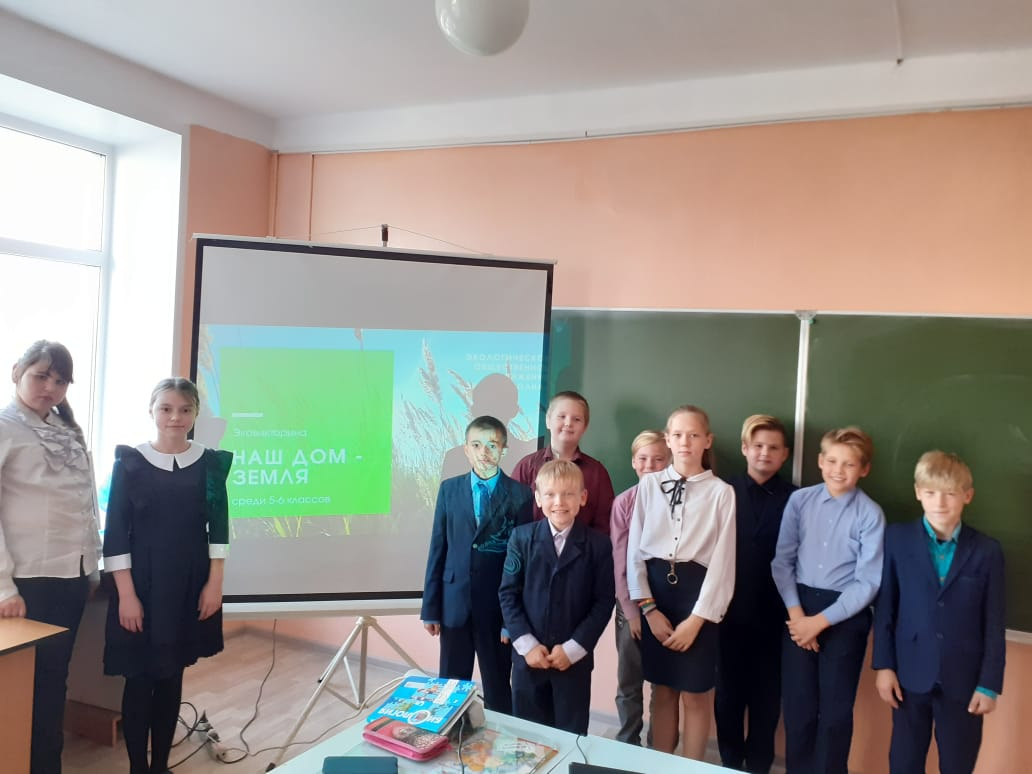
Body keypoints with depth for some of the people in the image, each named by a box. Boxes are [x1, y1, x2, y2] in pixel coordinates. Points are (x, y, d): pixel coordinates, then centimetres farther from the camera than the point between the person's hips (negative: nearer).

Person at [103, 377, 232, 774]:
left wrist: (214, 584, -2)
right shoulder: (130, 461, -5)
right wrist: (126, 594, -11)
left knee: (172, 677, 12)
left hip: (190, 585, 2)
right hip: (142, 584, -2)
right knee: (139, 679, 3)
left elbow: (218, 528, 4)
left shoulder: (210, 462, 1)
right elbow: (115, 533, -6)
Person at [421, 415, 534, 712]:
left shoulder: (520, 494, -5)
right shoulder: (449, 489, 3)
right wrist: (431, 607, 3)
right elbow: (438, 548, 4)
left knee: (498, 690, 10)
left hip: (499, 605, -2)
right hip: (455, 602, 2)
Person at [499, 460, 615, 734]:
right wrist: (526, 644, -9)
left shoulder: (598, 545, -3)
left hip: (575, 659, -1)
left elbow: (604, 601, -4)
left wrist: (573, 648, -10)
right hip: (528, 656, 1)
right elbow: (508, 593, -1)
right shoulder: (521, 537, -1)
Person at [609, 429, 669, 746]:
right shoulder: (623, 502, -4)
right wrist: (632, 610, -7)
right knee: (628, 683, 10)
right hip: (631, 604, 1)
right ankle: (628, 746, 27)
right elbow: (620, 562, -4)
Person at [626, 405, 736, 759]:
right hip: (655, 588, 2)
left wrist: (697, 618, -10)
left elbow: (722, 561, -6)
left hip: (697, 591, -2)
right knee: (662, 691, 15)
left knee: (695, 696, 9)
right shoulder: (649, 484, 2)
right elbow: (634, 550, 1)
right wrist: (648, 607, -5)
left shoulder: (722, 493, -4)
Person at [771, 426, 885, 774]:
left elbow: (868, 582, -11)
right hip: (799, 607, 2)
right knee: (796, 704, 11)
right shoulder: (799, 501, -3)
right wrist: (796, 612, -9)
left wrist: (821, 621, -12)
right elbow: (782, 560, 0)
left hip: (846, 615, -2)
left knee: (836, 709, 10)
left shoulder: (871, 515, -10)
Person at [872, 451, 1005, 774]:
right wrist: (883, 665, -3)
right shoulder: (898, 538, -2)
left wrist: (990, 683, -3)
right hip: (910, 673, 0)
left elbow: (994, 625, -1)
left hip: (964, 679, 0)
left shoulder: (987, 551, -3)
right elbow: (885, 606, -1)